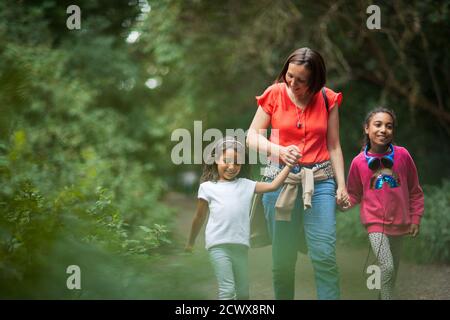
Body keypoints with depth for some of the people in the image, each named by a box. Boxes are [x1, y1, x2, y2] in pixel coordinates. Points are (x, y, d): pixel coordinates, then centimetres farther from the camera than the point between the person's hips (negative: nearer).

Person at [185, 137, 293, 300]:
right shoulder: (207, 187, 8)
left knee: (243, 292, 12)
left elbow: (273, 185, 10)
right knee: (227, 290, -11)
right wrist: (191, 242, 21)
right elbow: (200, 217, 15)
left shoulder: (246, 185, 15)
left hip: (241, 245, 4)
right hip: (218, 245, -4)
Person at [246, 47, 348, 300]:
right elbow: (252, 136, 2)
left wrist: (342, 184, 2)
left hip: (320, 181, 0)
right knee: (283, 258, 3)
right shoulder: (275, 94, 0)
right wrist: (278, 150, -16)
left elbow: (334, 146, 8)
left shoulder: (327, 99, 3)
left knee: (325, 255, -10)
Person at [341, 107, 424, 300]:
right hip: (375, 221, -2)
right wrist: (343, 203, -15)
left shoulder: (402, 155, -4)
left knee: (393, 271, 13)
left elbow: (415, 190, 6)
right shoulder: (359, 162, -6)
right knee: (387, 267, -19)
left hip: (399, 223, 3)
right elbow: (354, 195, 6)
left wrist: (416, 218, 5)